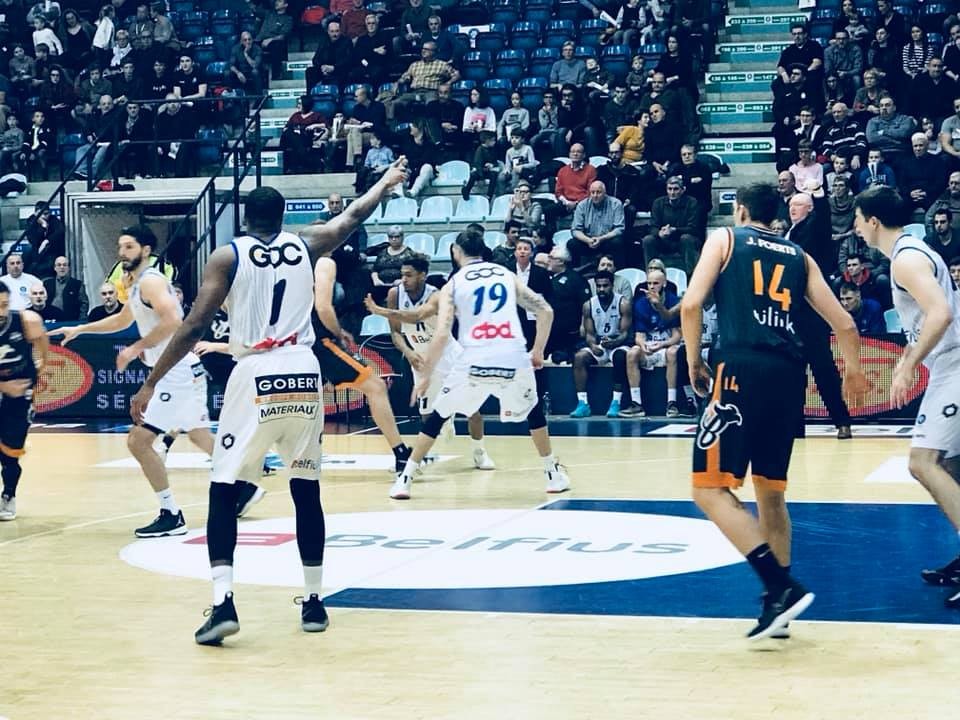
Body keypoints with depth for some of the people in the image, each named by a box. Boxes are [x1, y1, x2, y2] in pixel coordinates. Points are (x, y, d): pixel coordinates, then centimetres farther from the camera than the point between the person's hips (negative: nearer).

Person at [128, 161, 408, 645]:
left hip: (256, 377, -3)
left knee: (223, 491, 4)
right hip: (303, 374, 3)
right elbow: (352, 217, 30)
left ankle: (223, 603, -10)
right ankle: (313, 601, 19)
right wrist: (387, 183, 48)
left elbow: (194, 327, -5)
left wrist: (150, 383, -1)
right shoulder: (306, 244, 11)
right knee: (306, 489, 16)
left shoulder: (227, 256, 2)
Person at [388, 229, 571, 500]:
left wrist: (425, 375, 7)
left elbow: (442, 335, -1)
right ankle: (554, 475, 31)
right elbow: (545, 311, 12)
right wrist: (538, 351, 22)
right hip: (514, 360, 2)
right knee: (533, 413, 29)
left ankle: (405, 479, 13)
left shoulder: (452, 285, 10)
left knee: (437, 418, 17)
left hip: (475, 362, -2)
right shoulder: (507, 275, 18)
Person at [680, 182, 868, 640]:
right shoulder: (799, 256, 22)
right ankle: (778, 601, 18)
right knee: (770, 489, 19)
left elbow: (691, 303, -2)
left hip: (743, 369, -5)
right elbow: (844, 324, 20)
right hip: (789, 375, 6)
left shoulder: (724, 239, 12)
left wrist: (694, 361, 10)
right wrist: (853, 371, 39)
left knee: (710, 487, -5)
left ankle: (781, 587, -16)